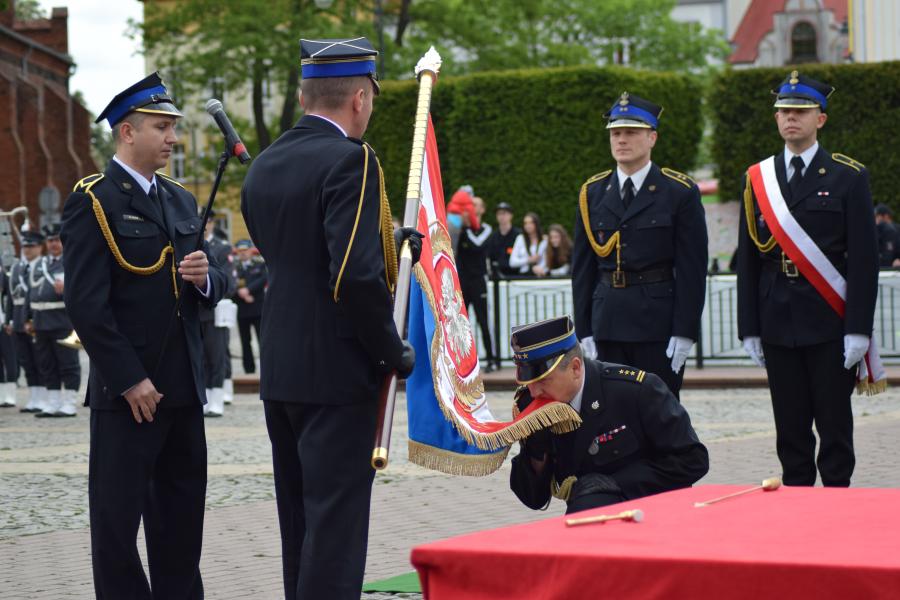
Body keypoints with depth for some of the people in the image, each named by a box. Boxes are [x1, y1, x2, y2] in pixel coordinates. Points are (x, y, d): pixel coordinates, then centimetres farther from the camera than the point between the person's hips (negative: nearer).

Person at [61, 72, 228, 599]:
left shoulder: (181, 201, 14)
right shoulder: (93, 203, -8)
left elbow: (213, 286, 19)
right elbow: (87, 304, -14)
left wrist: (205, 277, -6)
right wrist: (130, 380, -17)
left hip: (184, 387, 7)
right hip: (127, 392, -7)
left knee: (182, 516, 13)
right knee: (118, 515, 1)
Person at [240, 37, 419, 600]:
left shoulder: (265, 166, 10)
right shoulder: (349, 160, -15)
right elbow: (355, 276, -23)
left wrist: (388, 245, 18)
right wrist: (392, 351, -11)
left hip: (280, 371, 8)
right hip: (337, 371, -8)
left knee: (300, 521, 15)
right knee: (336, 522, -4)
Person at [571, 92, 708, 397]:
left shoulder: (680, 192, -1)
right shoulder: (593, 193, 9)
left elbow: (692, 268, -4)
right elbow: (582, 267, 10)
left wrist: (684, 331, -11)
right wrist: (584, 330, 4)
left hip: (658, 320, -3)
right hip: (607, 323, 3)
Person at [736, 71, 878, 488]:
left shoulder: (848, 177, 1)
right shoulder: (758, 179, 10)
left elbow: (864, 258, -3)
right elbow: (747, 260, 11)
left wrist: (859, 329, -10)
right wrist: (749, 328, 5)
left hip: (830, 324, -3)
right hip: (778, 324, 3)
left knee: (834, 424, 0)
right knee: (790, 426, 6)